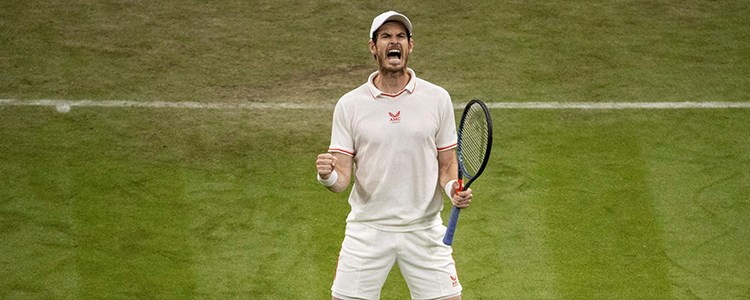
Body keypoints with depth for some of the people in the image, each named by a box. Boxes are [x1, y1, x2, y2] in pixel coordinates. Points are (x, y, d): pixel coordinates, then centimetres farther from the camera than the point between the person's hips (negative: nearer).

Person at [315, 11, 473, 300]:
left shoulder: (438, 99, 1)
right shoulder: (349, 105, -1)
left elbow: (447, 164, 7)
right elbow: (342, 178, -3)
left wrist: (453, 187, -14)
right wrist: (327, 176, -26)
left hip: (424, 230, 1)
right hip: (367, 230, 0)